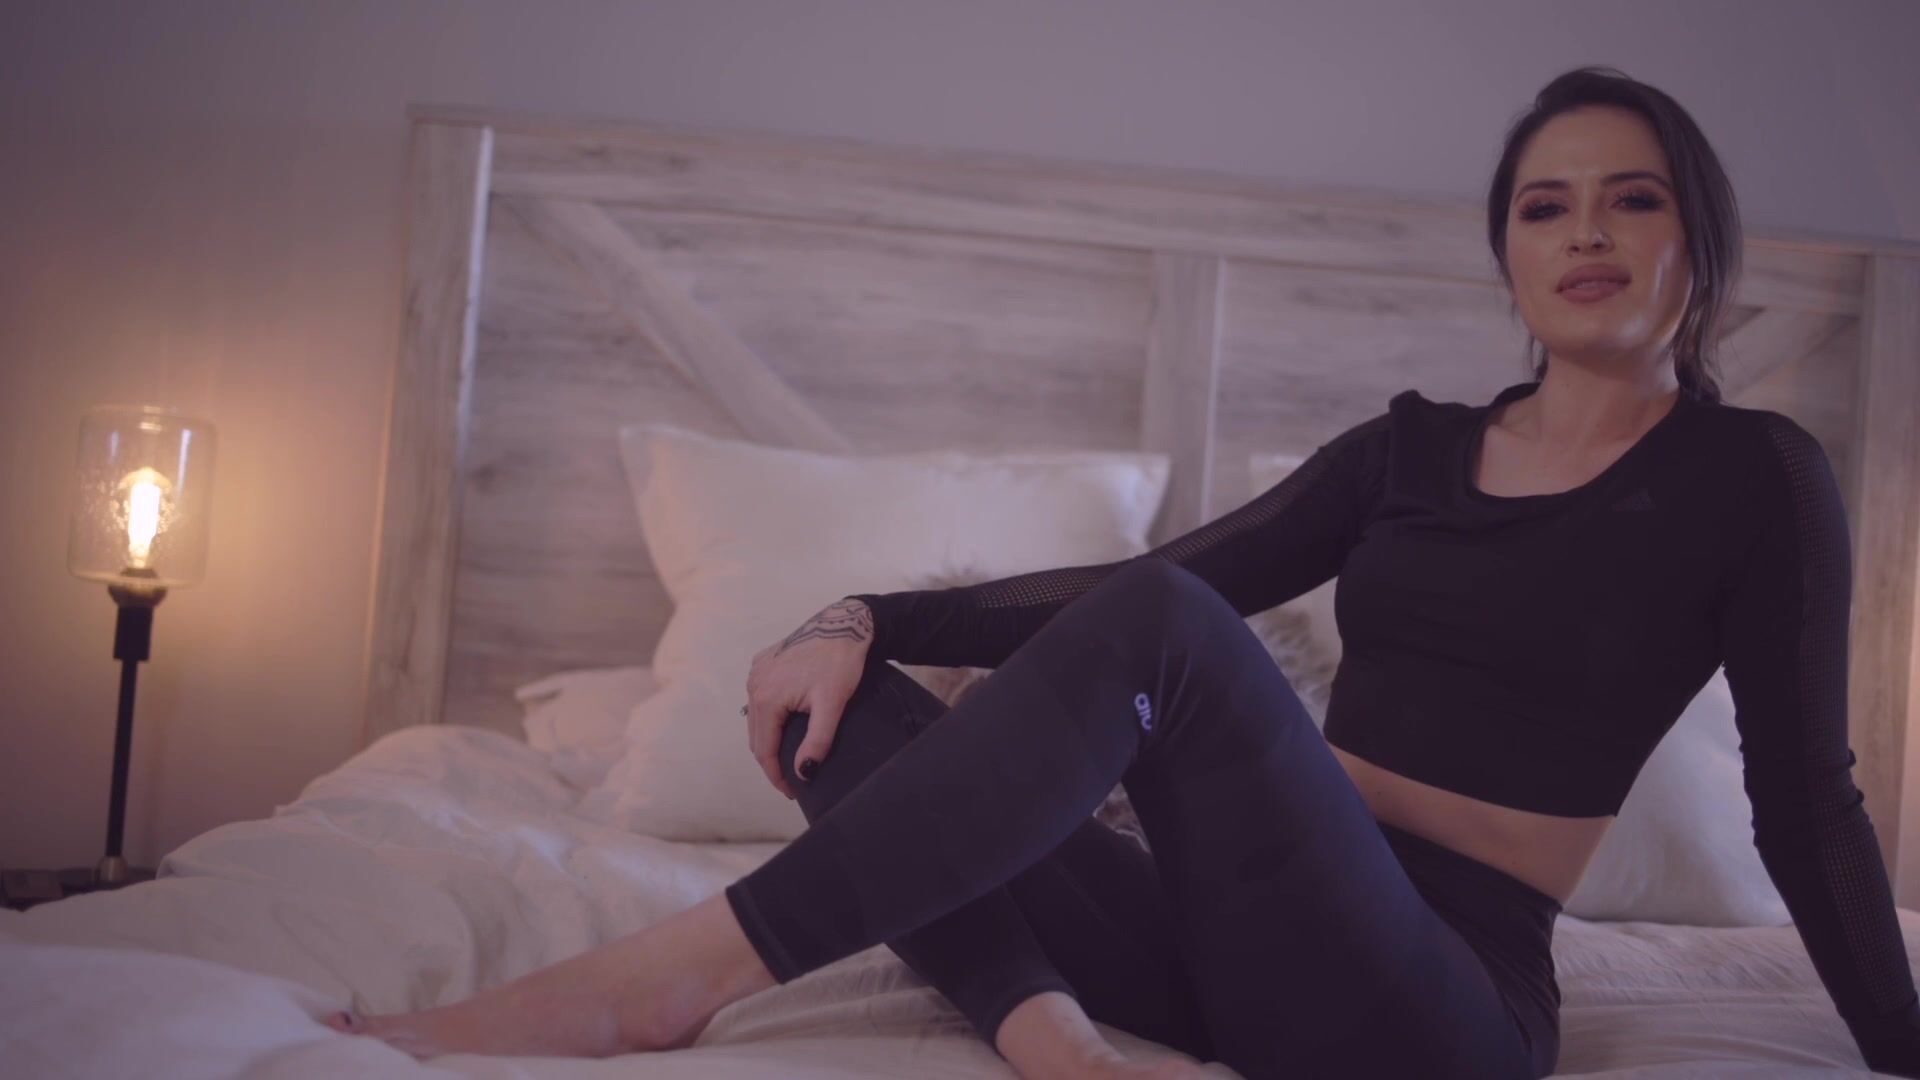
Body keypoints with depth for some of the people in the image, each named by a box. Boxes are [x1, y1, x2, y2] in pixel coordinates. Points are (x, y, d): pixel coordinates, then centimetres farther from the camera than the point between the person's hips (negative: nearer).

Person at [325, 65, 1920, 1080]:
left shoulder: (1753, 479, 3)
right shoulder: (1414, 445, 14)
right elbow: (1153, 577, 8)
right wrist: (865, 618, -4)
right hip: (1247, 935, 5)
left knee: (1164, 634, -31)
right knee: (847, 706, -8)